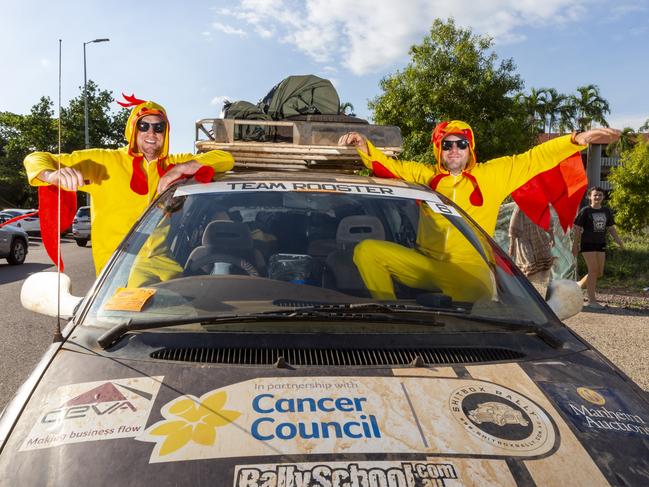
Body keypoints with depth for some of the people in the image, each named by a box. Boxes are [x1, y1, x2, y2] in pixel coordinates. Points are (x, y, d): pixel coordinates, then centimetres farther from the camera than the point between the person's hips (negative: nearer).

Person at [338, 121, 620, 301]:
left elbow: (534, 158, 7)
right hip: (424, 263, 3)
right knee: (366, 251, -16)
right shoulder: (424, 175, 14)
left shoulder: (492, 174, 9)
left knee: (475, 293, -39)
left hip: (468, 268, -3)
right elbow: (388, 167, 12)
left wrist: (578, 139, -2)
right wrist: (363, 146, -5)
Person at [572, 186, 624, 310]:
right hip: (587, 244, -6)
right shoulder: (585, 211, -5)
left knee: (599, 273, 7)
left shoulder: (606, 211, 10)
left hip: (601, 244, 6)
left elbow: (611, 228, 14)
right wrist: (575, 245, -5)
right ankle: (592, 301, -3)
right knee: (593, 271, -9)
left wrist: (618, 240, -2)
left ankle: (578, 286, 28)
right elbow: (578, 229, -4)